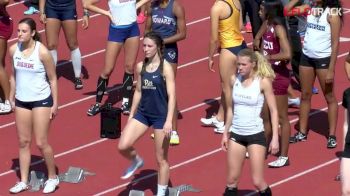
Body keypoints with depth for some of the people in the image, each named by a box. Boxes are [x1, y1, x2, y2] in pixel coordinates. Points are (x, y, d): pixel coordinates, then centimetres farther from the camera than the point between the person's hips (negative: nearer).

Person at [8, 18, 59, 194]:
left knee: (41, 142, -3)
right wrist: (12, 98, 10)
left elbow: (53, 79, -8)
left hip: (41, 100, -5)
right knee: (23, 142, 7)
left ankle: (53, 178, 15)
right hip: (21, 101, 5)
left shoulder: (42, 52, -17)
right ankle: (23, 181, 14)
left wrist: (55, 104, -8)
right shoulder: (13, 50, -3)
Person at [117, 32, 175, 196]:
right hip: (143, 113, 5)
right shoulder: (140, 67, 3)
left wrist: (169, 121, -22)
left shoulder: (165, 68, -13)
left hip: (160, 116, -5)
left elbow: (171, 96, -15)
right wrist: (131, 115, 15)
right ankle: (136, 161, 24)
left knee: (161, 159, 6)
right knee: (123, 146, -10)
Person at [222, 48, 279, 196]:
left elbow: (273, 110, -7)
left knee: (258, 182, -3)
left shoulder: (263, 81, -11)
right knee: (232, 180, 6)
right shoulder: (234, 80, 1)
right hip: (236, 134, 4)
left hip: (255, 135, -4)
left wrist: (275, 137, -12)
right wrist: (225, 133, 14)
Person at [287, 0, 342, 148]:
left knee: (329, 97, 5)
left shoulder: (332, 14, -15)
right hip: (306, 57, 6)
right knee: (305, 95, 14)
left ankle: (332, 136, 11)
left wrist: (331, 69, -17)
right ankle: (302, 132, 24)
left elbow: (335, 43, -15)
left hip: (323, 59, -6)